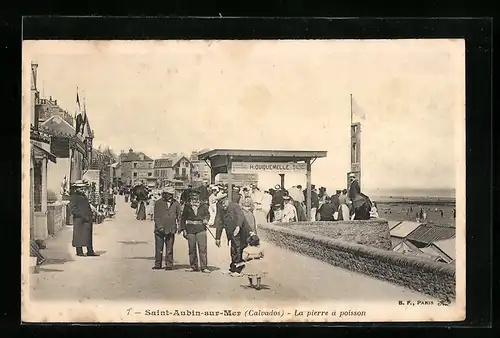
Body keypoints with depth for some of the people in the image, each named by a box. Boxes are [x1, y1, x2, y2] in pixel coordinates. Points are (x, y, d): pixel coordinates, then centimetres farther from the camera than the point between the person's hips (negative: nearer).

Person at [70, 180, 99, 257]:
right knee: (79, 235, -2)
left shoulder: (85, 196, 19)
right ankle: (79, 252, 5)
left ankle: (90, 251, 13)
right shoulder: (74, 197, -6)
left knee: (88, 235, 9)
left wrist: (90, 215, 10)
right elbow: (73, 210, -13)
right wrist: (83, 216, -17)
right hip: (79, 220, -8)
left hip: (87, 220, 8)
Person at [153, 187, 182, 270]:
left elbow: (179, 215, 15)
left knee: (169, 248, 1)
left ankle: (169, 265, 8)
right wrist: (159, 226, -11)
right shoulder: (158, 203, 0)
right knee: (158, 248, 2)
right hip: (159, 229, -1)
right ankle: (157, 264, 12)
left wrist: (179, 226, 5)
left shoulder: (175, 203, 6)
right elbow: (156, 216, -2)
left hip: (170, 229, 1)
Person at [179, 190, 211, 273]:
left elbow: (207, 214, 7)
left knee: (202, 248, -9)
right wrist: (183, 229, 4)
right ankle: (193, 266, 15)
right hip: (190, 228, 1)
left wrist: (205, 219, -15)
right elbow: (183, 217, 12)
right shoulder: (187, 205, 11)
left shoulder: (203, 205, 10)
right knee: (192, 248, 5)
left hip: (200, 228, -1)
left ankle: (204, 267, -8)